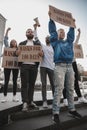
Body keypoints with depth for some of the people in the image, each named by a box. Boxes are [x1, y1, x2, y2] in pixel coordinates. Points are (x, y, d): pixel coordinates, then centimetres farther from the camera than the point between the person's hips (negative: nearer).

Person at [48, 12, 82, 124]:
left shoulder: (68, 42, 25)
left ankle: (72, 110, 15)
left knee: (70, 89, 6)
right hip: (60, 66, -5)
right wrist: (51, 19, 4)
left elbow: (71, 33, 26)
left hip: (69, 66, 5)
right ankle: (56, 113, -10)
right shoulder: (55, 42, 12)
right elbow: (52, 31, 6)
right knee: (59, 89, -12)